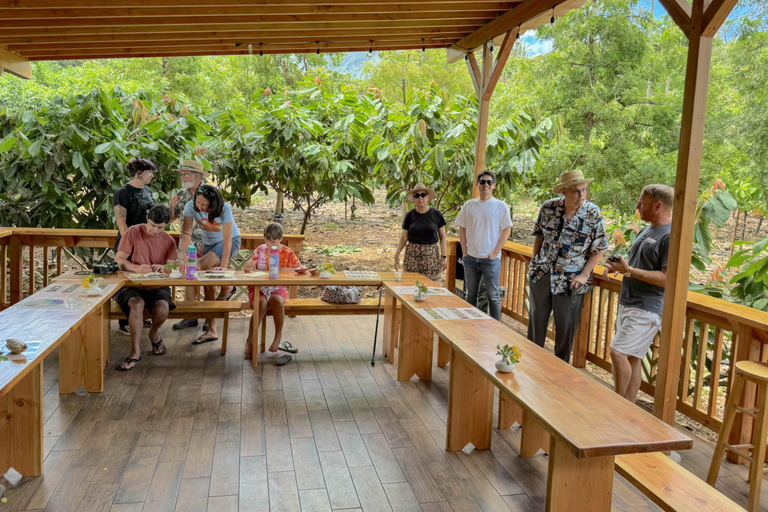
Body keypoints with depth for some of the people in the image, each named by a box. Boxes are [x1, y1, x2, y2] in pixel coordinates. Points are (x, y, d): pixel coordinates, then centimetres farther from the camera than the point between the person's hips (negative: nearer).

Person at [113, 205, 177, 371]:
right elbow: (119, 260, -5)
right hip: (131, 284, -2)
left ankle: (154, 333, 7)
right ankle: (135, 352, -22)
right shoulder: (133, 232, -2)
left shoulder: (169, 241, 7)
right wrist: (136, 268, -26)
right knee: (137, 304, -36)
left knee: (163, 308, -30)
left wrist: (163, 267, -24)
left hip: (157, 286, 2)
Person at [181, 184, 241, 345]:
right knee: (208, 283, -3)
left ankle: (227, 287, 0)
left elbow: (227, 239, -31)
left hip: (231, 241, -5)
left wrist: (223, 266, -37)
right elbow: (186, 234, -26)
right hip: (209, 242, 5)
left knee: (203, 266, -29)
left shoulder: (224, 209, -30)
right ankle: (211, 330, 1)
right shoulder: (190, 207, -21)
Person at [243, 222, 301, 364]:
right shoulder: (260, 250, 5)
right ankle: (250, 340, -24)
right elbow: (250, 267, -1)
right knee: (261, 303, -34)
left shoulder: (286, 252, 4)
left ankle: (278, 338, -18)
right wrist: (248, 266, -27)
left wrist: (281, 270, -12)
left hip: (278, 287, 0)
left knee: (277, 301, -36)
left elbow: (299, 268, 4)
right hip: (259, 286, 0)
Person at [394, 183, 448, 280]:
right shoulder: (410, 215, 4)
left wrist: (444, 256, -2)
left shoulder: (436, 214, 1)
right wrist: (397, 255, 2)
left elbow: (442, 237, 4)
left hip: (431, 255, -1)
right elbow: (403, 238, 8)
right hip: (412, 255, 1)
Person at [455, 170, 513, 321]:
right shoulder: (469, 205, 7)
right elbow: (462, 229, 9)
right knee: (471, 294, 12)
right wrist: (465, 252, 2)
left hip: (491, 258, -3)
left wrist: (495, 252, -9)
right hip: (471, 257, 3)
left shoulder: (501, 206, -1)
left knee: (493, 295, 2)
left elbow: (507, 230, -4)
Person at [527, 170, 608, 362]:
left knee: (566, 327, 5)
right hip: (542, 274, 3)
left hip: (570, 281, -3)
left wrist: (584, 275, -13)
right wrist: (534, 264, 5)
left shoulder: (594, 214, -10)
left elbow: (597, 250, -5)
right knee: (536, 319, 16)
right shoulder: (549, 207, -4)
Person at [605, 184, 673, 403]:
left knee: (618, 352, -14)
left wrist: (629, 270, -24)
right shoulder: (647, 230, 15)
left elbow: (667, 278, -22)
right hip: (628, 304, 9)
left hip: (647, 309, -9)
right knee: (631, 357, 12)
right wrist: (619, 265, 7)